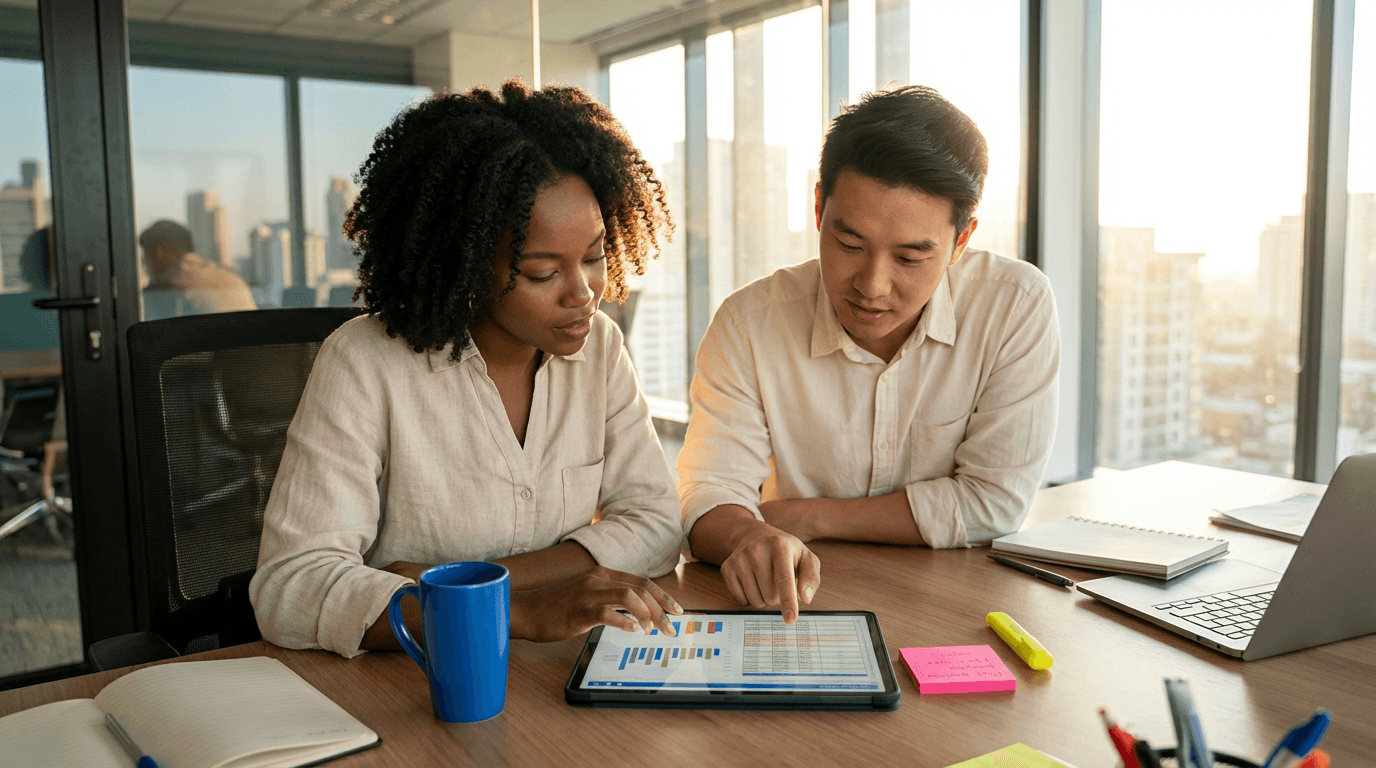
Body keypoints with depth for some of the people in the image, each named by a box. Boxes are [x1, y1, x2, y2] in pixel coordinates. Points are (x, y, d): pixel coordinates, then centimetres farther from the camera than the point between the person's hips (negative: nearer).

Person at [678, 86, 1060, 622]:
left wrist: (802, 516, -13)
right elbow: (709, 497, -13)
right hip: (800, 609, 1)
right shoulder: (749, 323, -11)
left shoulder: (1017, 306, -13)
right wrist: (749, 536, -37)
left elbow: (992, 502, -13)